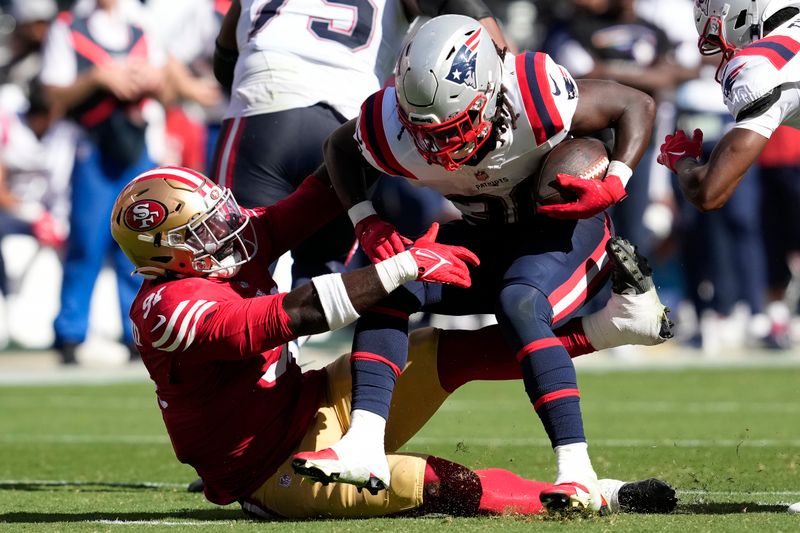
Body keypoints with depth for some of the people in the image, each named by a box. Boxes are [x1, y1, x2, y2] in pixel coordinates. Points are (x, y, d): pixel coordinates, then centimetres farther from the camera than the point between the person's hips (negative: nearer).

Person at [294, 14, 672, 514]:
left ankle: (578, 474, -36)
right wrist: (366, 222, -14)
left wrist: (614, 185, -31)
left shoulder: (536, 102, -35)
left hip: (561, 224, -5)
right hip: (484, 235, 5)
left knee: (518, 304, -33)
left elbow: (637, 105, -18)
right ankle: (364, 448, -28)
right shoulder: (396, 131, -26)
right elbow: (338, 147, 1)